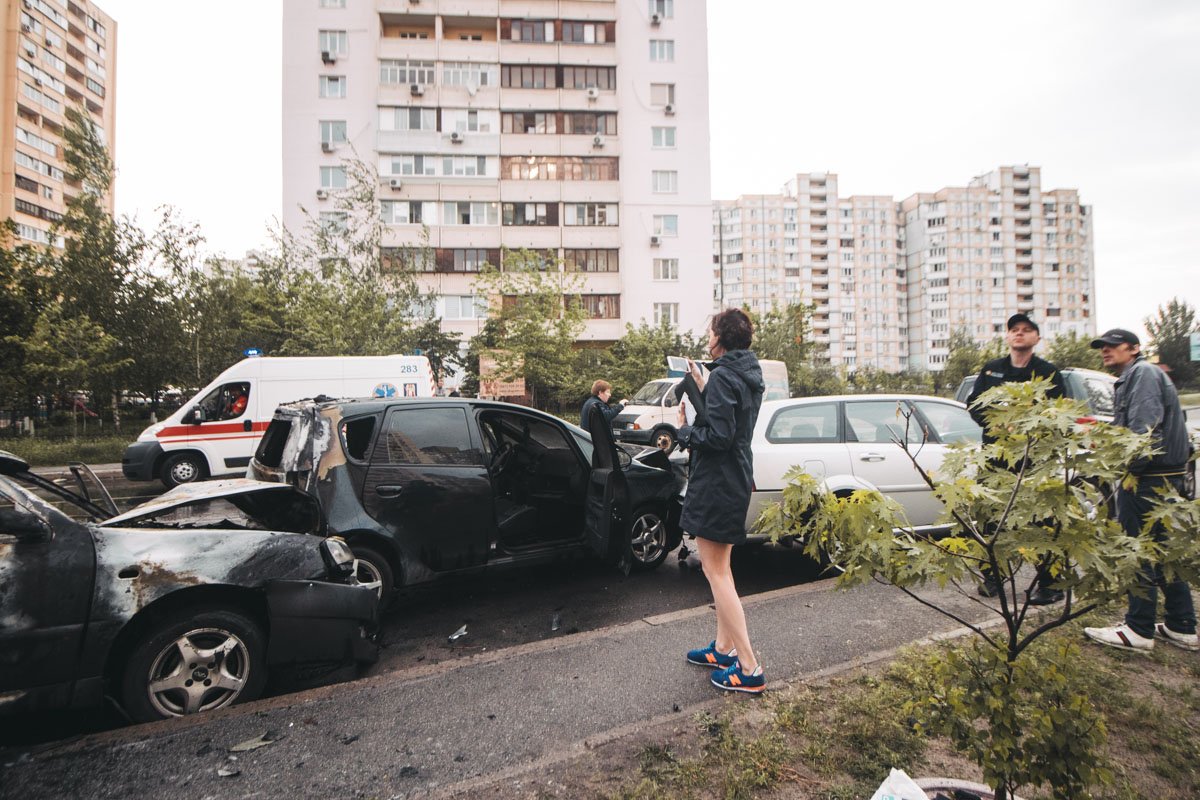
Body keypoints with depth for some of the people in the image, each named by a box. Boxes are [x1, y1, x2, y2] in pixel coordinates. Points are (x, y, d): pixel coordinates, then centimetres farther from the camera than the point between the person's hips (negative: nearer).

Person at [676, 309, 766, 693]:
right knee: (720, 567, 20)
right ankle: (724, 647, 32)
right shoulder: (749, 375, 11)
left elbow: (718, 436, -24)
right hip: (737, 477, 10)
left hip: (717, 481, -10)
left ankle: (749, 668, 6)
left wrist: (685, 429, -8)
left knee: (716, 571, 0)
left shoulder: (722, 376, -19)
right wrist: (703, 387, 11)